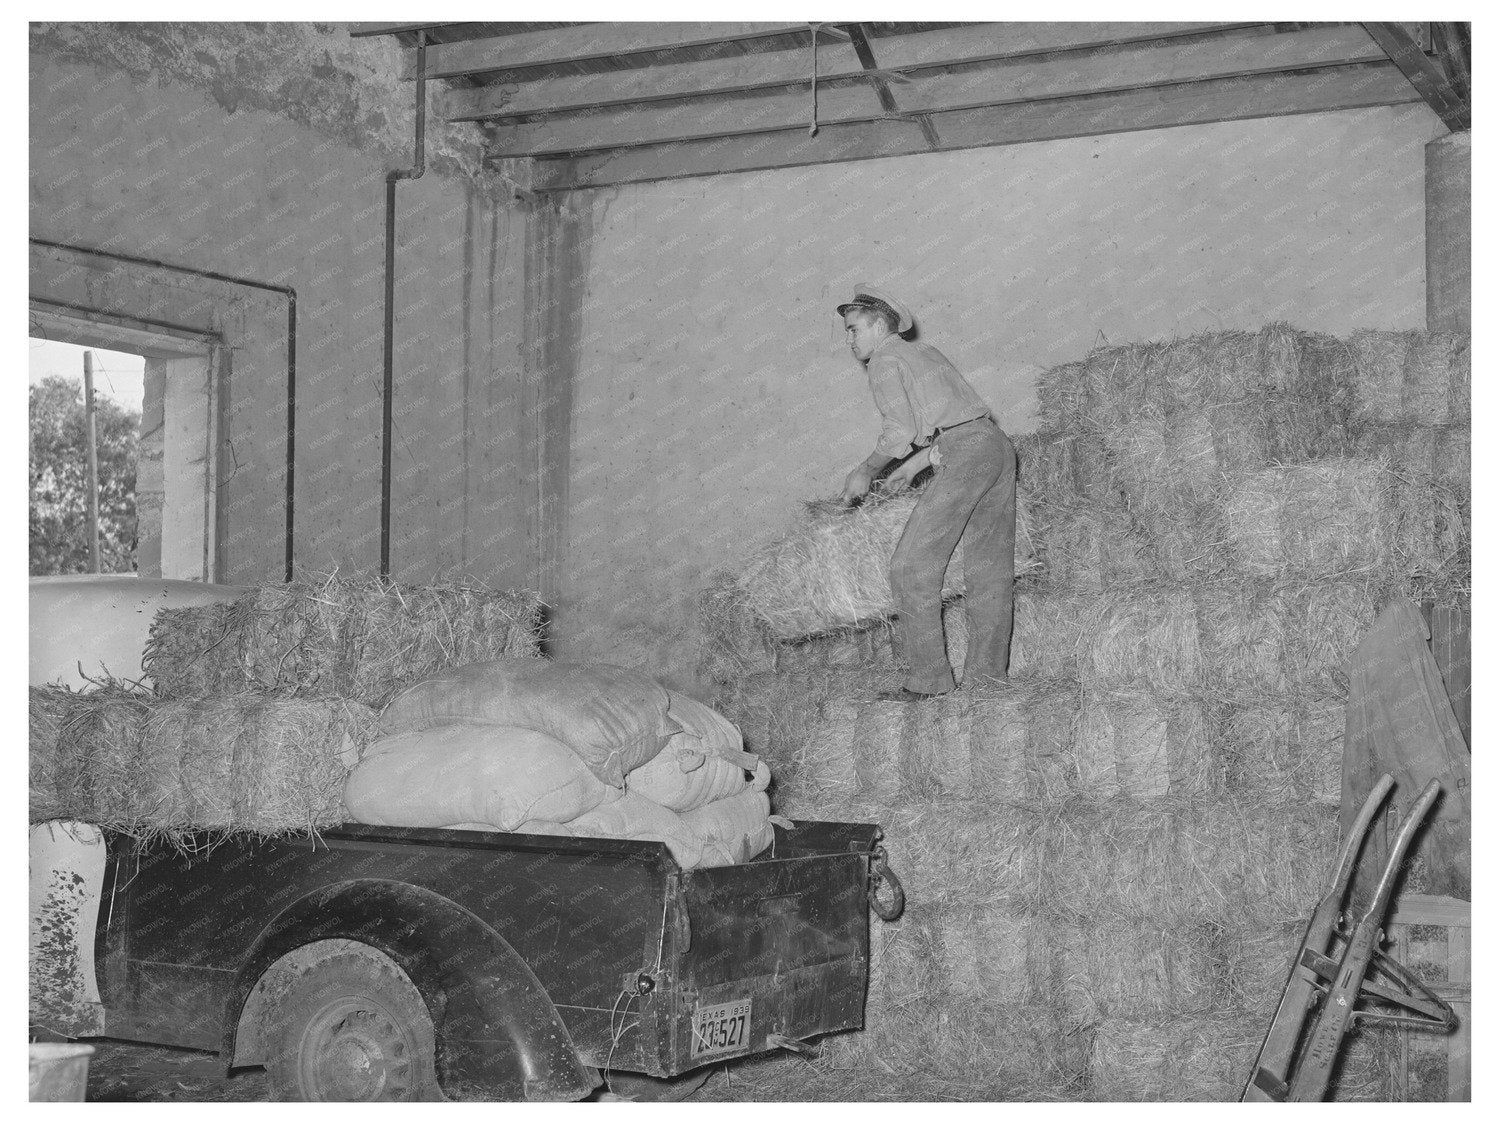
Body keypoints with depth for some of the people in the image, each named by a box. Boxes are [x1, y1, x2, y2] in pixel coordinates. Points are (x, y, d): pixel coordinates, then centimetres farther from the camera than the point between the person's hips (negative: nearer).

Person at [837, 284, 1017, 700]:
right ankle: (987, 674, 9)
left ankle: (928, 679, -9)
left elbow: (899, 430, -7)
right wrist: (911, 467, 33)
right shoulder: (924, 352, 29)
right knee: (990, 571, 8)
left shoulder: (885, 359, 3)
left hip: (964, 454, -9)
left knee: (912, 565, -7)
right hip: (998, 444, 9)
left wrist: (865, 471, 6)